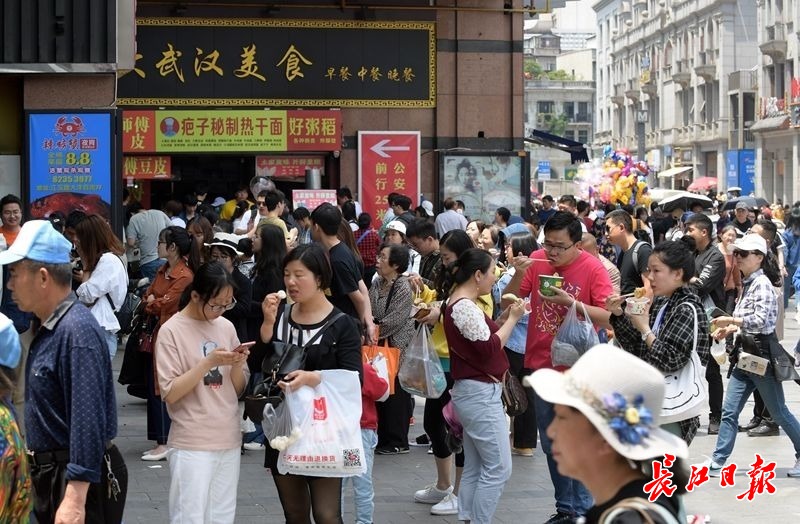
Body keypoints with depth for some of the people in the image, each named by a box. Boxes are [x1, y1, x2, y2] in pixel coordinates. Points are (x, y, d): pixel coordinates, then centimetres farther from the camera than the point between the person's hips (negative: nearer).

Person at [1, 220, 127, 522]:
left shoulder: (77, 331, -21)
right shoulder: (45, 327, 10)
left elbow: (88, 421, -27)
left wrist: (74, 498, -31)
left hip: (79, 480, -9)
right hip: (48, 474, 9)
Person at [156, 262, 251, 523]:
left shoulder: (226, 327, 8)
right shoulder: (172, 331, -9)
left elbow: (238, 389, 11)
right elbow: (170, 393, -13)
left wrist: (238, 365, -9)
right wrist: (208, 362, -21)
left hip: (229, 441, 6)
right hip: (192, 445, -6)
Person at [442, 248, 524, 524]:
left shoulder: (461, 303, 14)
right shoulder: (465, 307, -17)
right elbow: (490, 348, -19)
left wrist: (504, 317, 8)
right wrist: (512, 319, -9)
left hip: (473, 392, 11)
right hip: (480, 392, -11)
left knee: (475, 468, 12)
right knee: (498, 467, -8)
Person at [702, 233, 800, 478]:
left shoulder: (762, 284, -15)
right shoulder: (747, 283, 12)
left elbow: (760, 320, -24)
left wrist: (730, 320, -17)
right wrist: (729, 329, 5)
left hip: (762, 356, -8)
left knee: (778, 412, 4)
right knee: (729, 411, 4)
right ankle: (717, 462, 5)